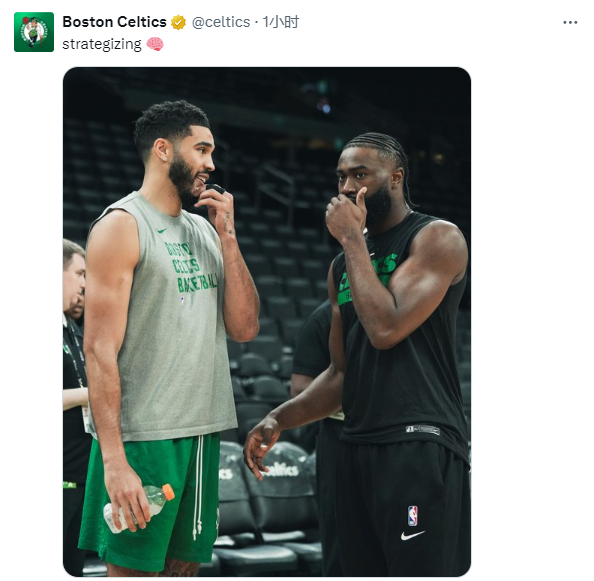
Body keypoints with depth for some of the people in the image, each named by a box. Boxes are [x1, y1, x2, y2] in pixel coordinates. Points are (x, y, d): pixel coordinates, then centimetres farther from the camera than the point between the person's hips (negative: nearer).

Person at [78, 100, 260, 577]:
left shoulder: (204, 230, 15)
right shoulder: (122, 226, -8)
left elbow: (244, 327, 7)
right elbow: (100, 350, -15)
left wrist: (227, 235, 0)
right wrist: (113, 460, -21)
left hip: (202, 432, 7)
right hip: (144, 437, -7)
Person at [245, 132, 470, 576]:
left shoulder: (437, 238, -4)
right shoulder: (344, 265, 19)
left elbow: (386, 328, -18)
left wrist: (352, 238, -9)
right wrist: (279, 419, 7)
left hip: (419, 444, -7)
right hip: (357, 447, 8)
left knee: (418, 569, -11)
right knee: (362, 569, 10)